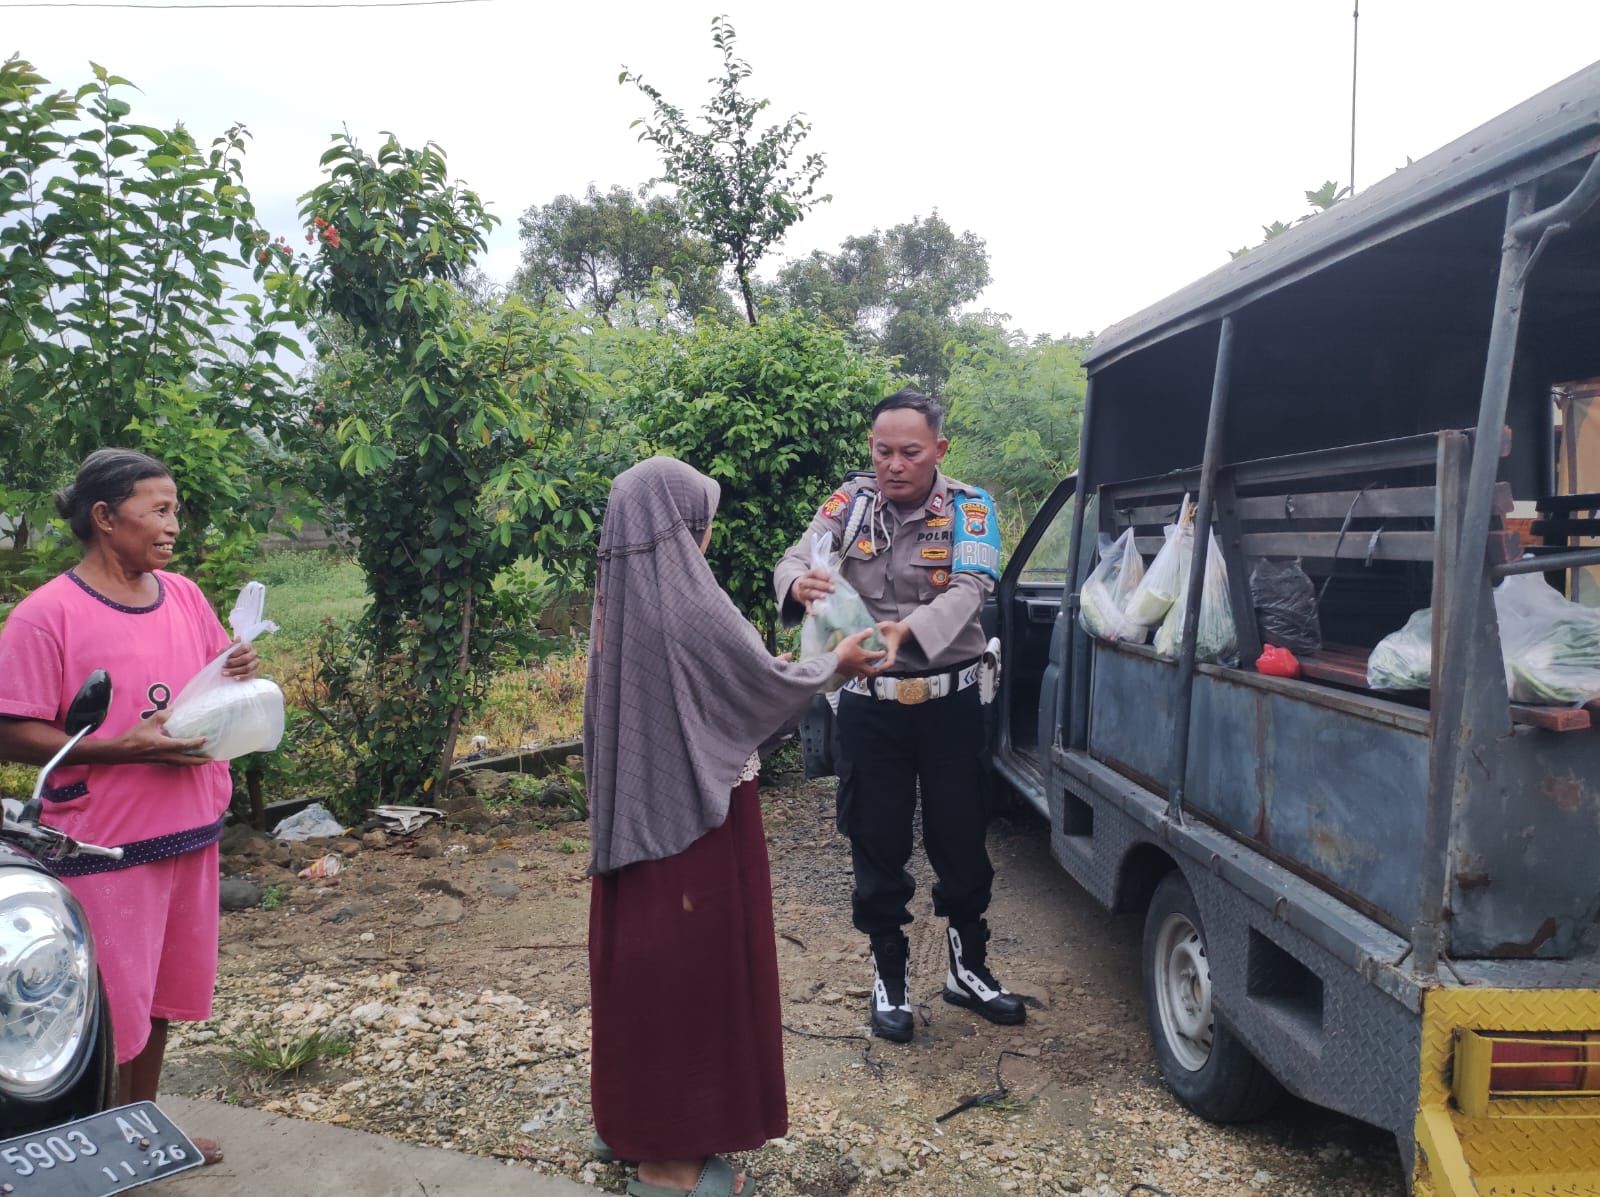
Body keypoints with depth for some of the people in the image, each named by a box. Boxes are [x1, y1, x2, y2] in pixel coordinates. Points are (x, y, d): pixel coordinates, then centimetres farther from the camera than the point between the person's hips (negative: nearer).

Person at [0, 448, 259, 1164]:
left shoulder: (184, 596, 5)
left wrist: (240, 677, -7)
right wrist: (125, 746, -24)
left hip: (190, 832, 6)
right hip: (104, 846, -6)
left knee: (161, 990, 20)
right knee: (104, 1006, 5)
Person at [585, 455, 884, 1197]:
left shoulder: (619, 601, 3)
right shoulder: (691, 606, -22)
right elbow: (767, 683, -9)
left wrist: (768, 668, 22)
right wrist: (835, 662, 9)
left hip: (633, 813, 8)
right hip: (692, 813, -8)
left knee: (642, 954, 19)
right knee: (689, 963, 4)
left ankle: (629, 1119, 35)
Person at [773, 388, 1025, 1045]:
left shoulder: (969, 509, -6)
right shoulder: (851, 502, 0)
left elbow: (970, 590, -20)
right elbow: (795, 559, -11)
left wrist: (907, 630, -39)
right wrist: (799, 583, -37)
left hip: (949, 701, 0)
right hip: (868, 704, 1)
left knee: (962, 842, 11)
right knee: (877, 845, 9)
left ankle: (968, 967, 33)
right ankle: (889, 977, 27)